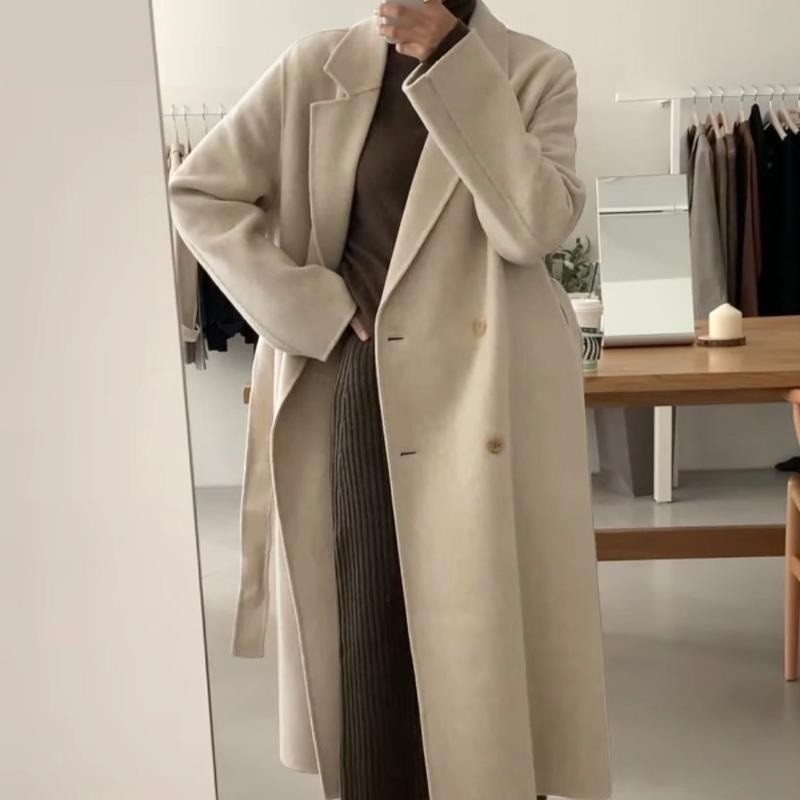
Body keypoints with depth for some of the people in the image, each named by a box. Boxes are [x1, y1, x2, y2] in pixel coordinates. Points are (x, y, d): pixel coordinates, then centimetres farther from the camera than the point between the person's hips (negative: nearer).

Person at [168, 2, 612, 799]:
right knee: (370, 630, 8)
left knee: (484, 628, 6)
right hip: (359, 395, 1)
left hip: (488, 395, -1)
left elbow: (534, 225, -15)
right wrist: (314, 308, -6)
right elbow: (198, 191, 2)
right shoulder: (317, 67, 4)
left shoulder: (535, 73, 1)